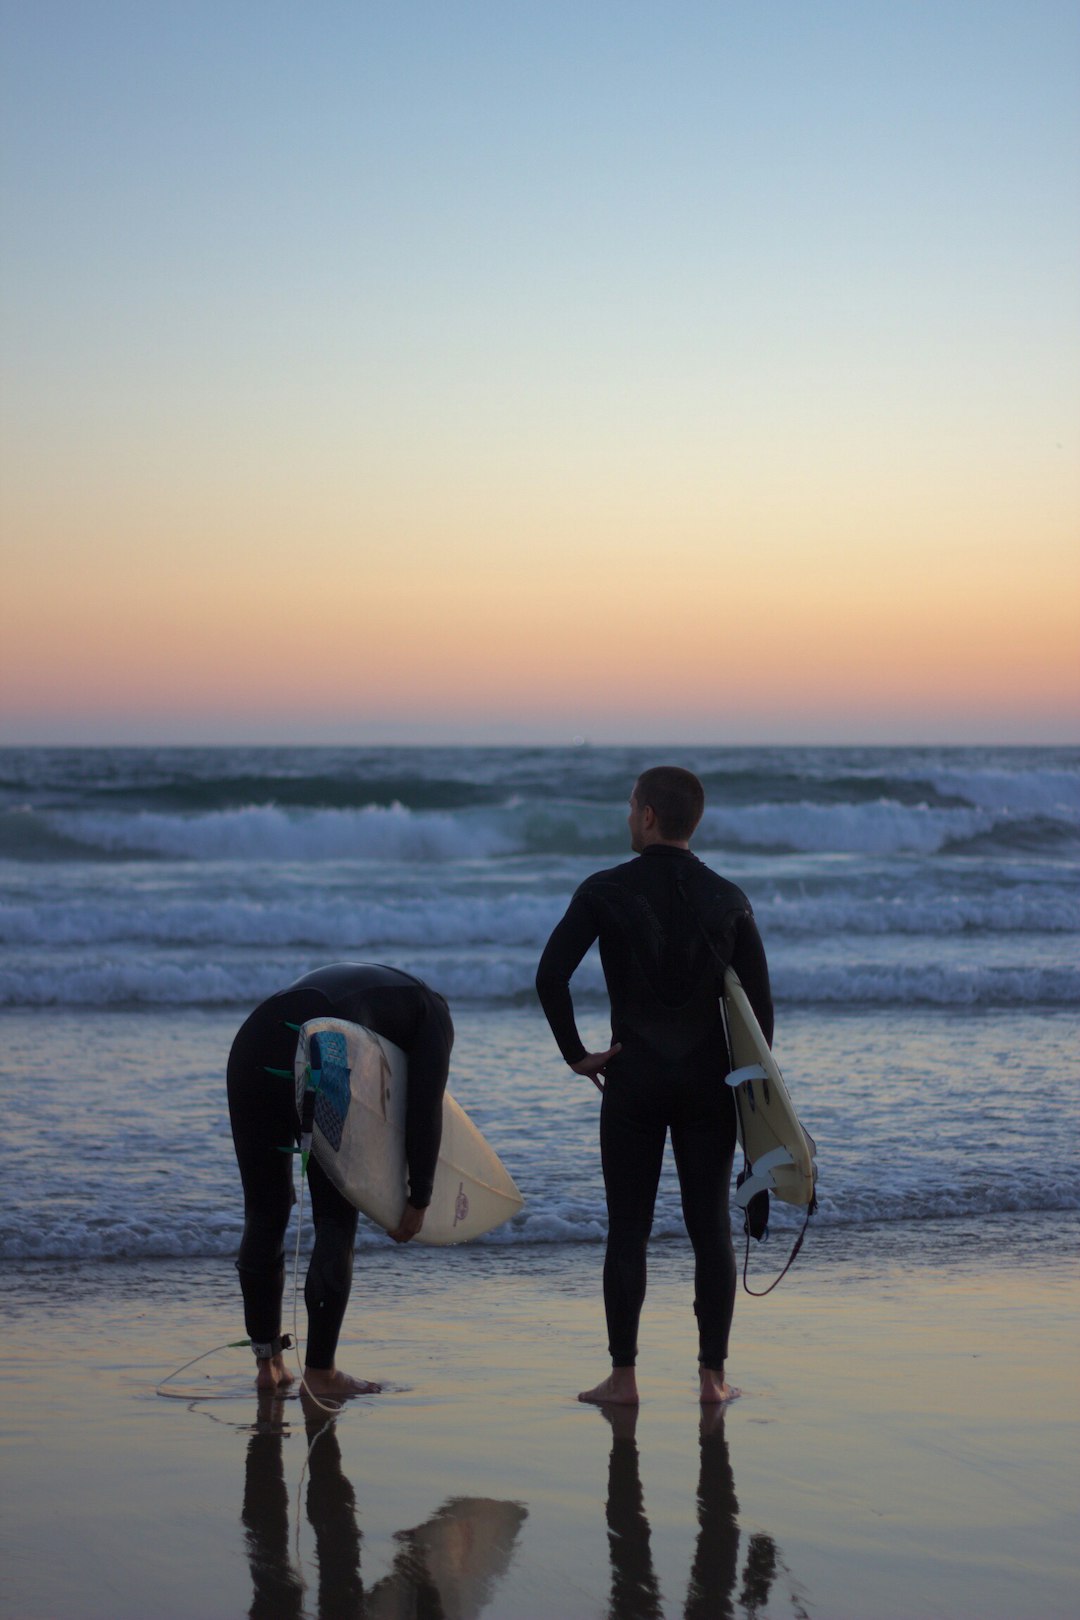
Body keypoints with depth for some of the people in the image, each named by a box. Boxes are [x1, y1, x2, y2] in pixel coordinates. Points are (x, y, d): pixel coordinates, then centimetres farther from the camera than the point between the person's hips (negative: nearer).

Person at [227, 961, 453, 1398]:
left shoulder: (343, 978, 40)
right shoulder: (432, 1013, 24)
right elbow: (425, 1108, 11)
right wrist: (419, 1200, 15)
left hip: (250, 1043, 6)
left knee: (264, 1216, 19)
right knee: (336, 1223, 10)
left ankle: (268, 1362, 27)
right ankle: (320, 1371, 13)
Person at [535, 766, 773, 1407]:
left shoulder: (606, 891, -5)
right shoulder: (727, 898, 2)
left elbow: (551, 976, -13)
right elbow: (759, 998, 0)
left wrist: (577, 1054, -2)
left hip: (633, 1081, -2)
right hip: (707, 1082, 2)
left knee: (628, 1231, 4)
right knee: (711, 1228, 7)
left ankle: (624, 1375, 5)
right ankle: (713, 1375, 6)